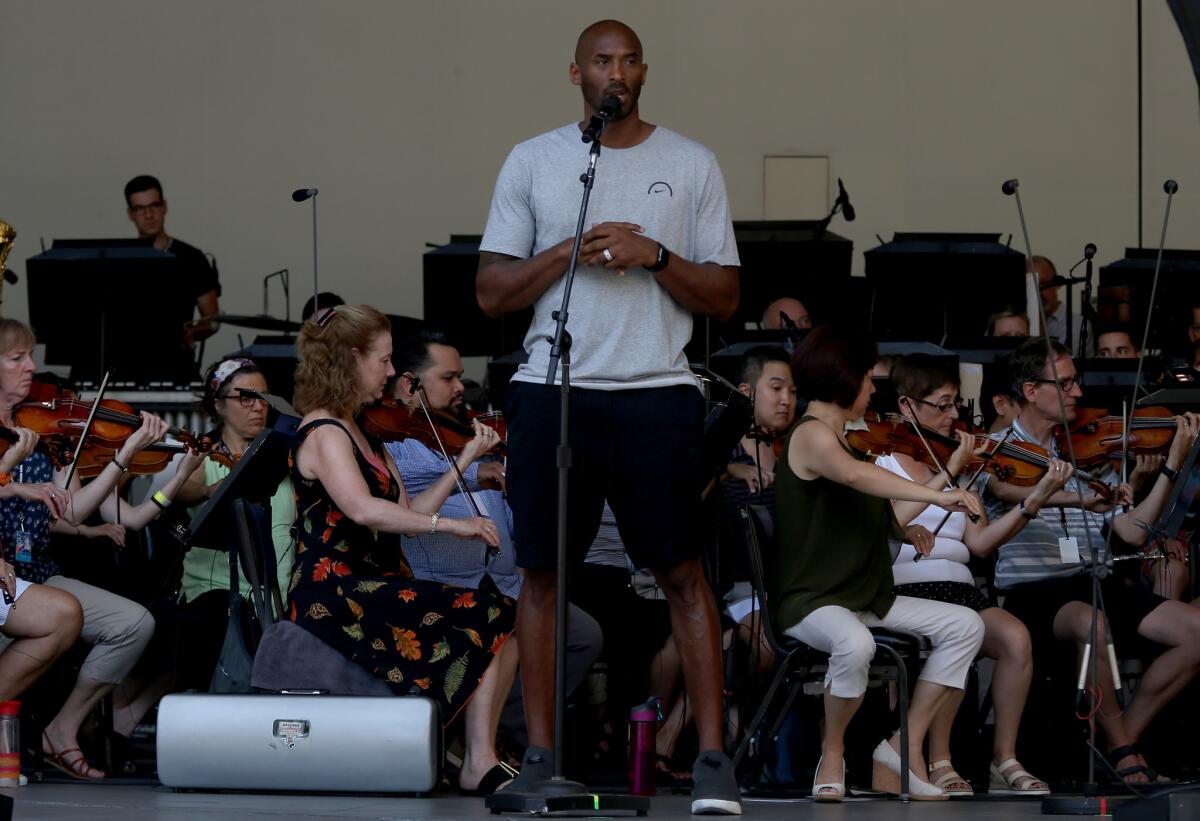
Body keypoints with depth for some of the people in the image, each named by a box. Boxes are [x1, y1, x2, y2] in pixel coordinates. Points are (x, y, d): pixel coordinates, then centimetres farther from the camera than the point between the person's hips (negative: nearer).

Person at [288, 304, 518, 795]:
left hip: (376, 588, 9)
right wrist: (450, 525, -28)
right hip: (333, 595, -9)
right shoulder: (323, 433, -9)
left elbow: (407, 514, 14)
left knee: (500, 623, -9)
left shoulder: (362, 436, 20)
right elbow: (363, 510, -27)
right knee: (487, 616, -18)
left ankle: (480, 760, -18)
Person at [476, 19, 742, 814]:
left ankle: (714, 756, -1)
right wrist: (569, 251, -10)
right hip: (553, 388, 1)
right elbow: (491, 292, 4)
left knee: (683, 571, -4)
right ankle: (541, 753, 11)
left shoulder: (692, 165, 7)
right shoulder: (532, 162, 9)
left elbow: (725, 296, 5)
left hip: (657, 392, -1)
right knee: (544, 571, 4)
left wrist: (653, 256, -11)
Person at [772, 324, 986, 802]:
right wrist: (935, 495, -42)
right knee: (855, 644, -40)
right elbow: (854, 475, -35)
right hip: (810, 601, -9)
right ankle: (833, 754, -14)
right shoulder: (810, 436, -12)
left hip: (865, 597, 9)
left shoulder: (842, 440, 19)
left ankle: (907, 746, -1)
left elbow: (883, 525, 15)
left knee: (965, 626, -4)